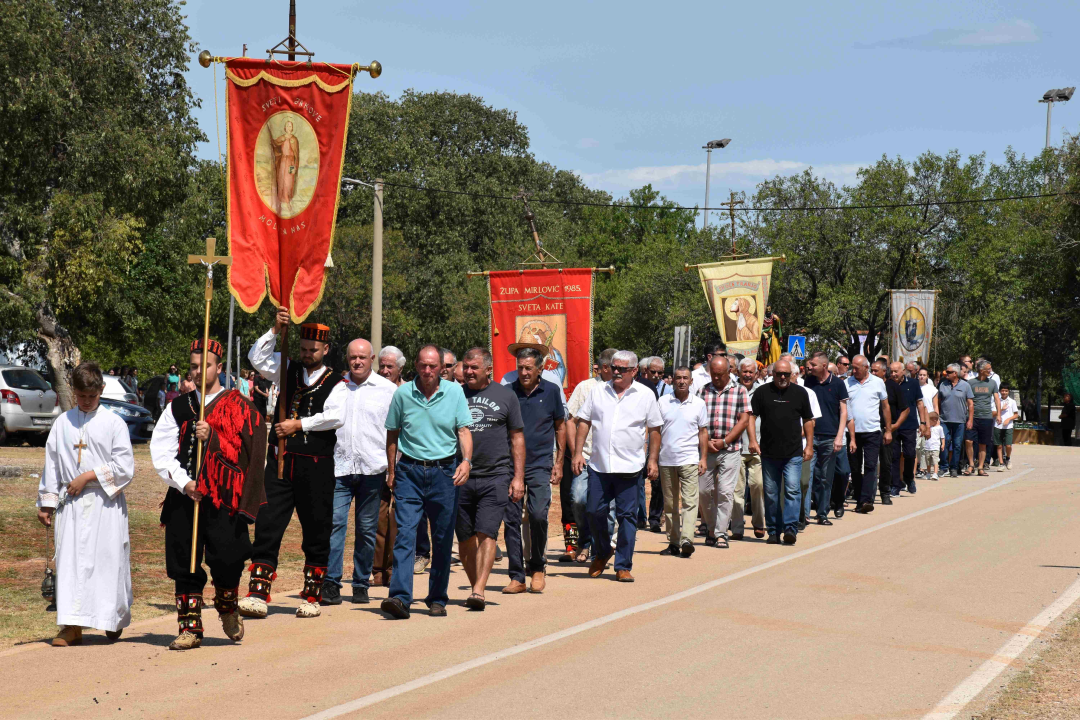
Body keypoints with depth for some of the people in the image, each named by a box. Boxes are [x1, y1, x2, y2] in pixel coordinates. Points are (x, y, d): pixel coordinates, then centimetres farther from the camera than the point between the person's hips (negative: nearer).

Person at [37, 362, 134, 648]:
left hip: (105, 504, -3)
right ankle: (71, 627, -1)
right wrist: (46, 502, 14)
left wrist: (89, 476, -10)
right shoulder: (63, 423, 10)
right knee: (69, 561, -3)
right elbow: (51, 464, 15)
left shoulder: (113, 423, 0)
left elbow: (125, 467, -5)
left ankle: (114, 620, 18)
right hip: (70, 504, 3)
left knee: (108, 559, -1)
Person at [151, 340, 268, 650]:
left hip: (223, 498, -3)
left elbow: (243, 450, -6)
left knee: (226, 560, -7)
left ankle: (228, 610, 22)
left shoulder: (238, 407, 3)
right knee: (184, 564, 3)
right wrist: (182, 482, -7)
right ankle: (190, 628, 12)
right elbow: (160, 450, 7)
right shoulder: (178, 407, 13)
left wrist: (211, 437, -18)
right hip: (184, 497, 3)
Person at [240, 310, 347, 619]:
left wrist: (298, 425, -13)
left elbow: (335, 417, -13)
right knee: (267, 526, -5)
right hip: (281, 463, 2)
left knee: (317, 531, 5)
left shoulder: (335, 383, 2)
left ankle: (311, 596, 16)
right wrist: (275, 329, -12)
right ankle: (258, 594, -5)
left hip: (317, 466, -2)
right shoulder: (288, 371, 11)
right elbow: (257, 358, -2)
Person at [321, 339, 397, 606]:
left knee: (367, 529, 5)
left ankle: (361, 585, 15)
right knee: (335, 523, -10)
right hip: (339, 466, 1)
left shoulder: (388, 389, 6)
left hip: (372, 469, -1)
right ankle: (330, 584, -10)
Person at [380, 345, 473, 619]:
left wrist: (466, 460, -17)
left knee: (443, 540, 6)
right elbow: (392, 434, 11)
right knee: (405, 534, -12)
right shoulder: (403, 394, 1)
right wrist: (391, 471, 9)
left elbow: (464, 430, -1)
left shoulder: (454, 392, 1)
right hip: (410, 471, 0)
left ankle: (437, 599, 18)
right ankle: (400, 597, -19)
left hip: (444, 473, 1)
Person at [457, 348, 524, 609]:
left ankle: (479, 590, -17)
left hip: (495, 477, -2)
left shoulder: (505, 396, 6)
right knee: (465, 539, 5)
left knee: (486, 534, -12)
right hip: (460, 478, 3)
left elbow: (517, 438, 8)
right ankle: (475, 586, 17)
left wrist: (518, 477, 1)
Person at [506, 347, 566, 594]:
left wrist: (559, 462, 7)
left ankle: (537, 567, 9)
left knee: (538, 515, -13)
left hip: (540, 464, -1)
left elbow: (560, 426, 12)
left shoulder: (552, 391, 3)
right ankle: (517, 576, 8)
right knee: (511, 518, 0)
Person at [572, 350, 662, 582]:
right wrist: (578, 452, 2)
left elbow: (655, 429, 8)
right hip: (599, 465, 2)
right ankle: (601, 554, 29)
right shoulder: (598, 391, 9)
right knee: (595, 512, 4)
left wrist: (653, 460, 2)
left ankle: (623, 566, 6)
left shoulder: (646, 395, 4)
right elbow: (584, 422, 11)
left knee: (627, 515, -1)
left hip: (629, 467, -2)